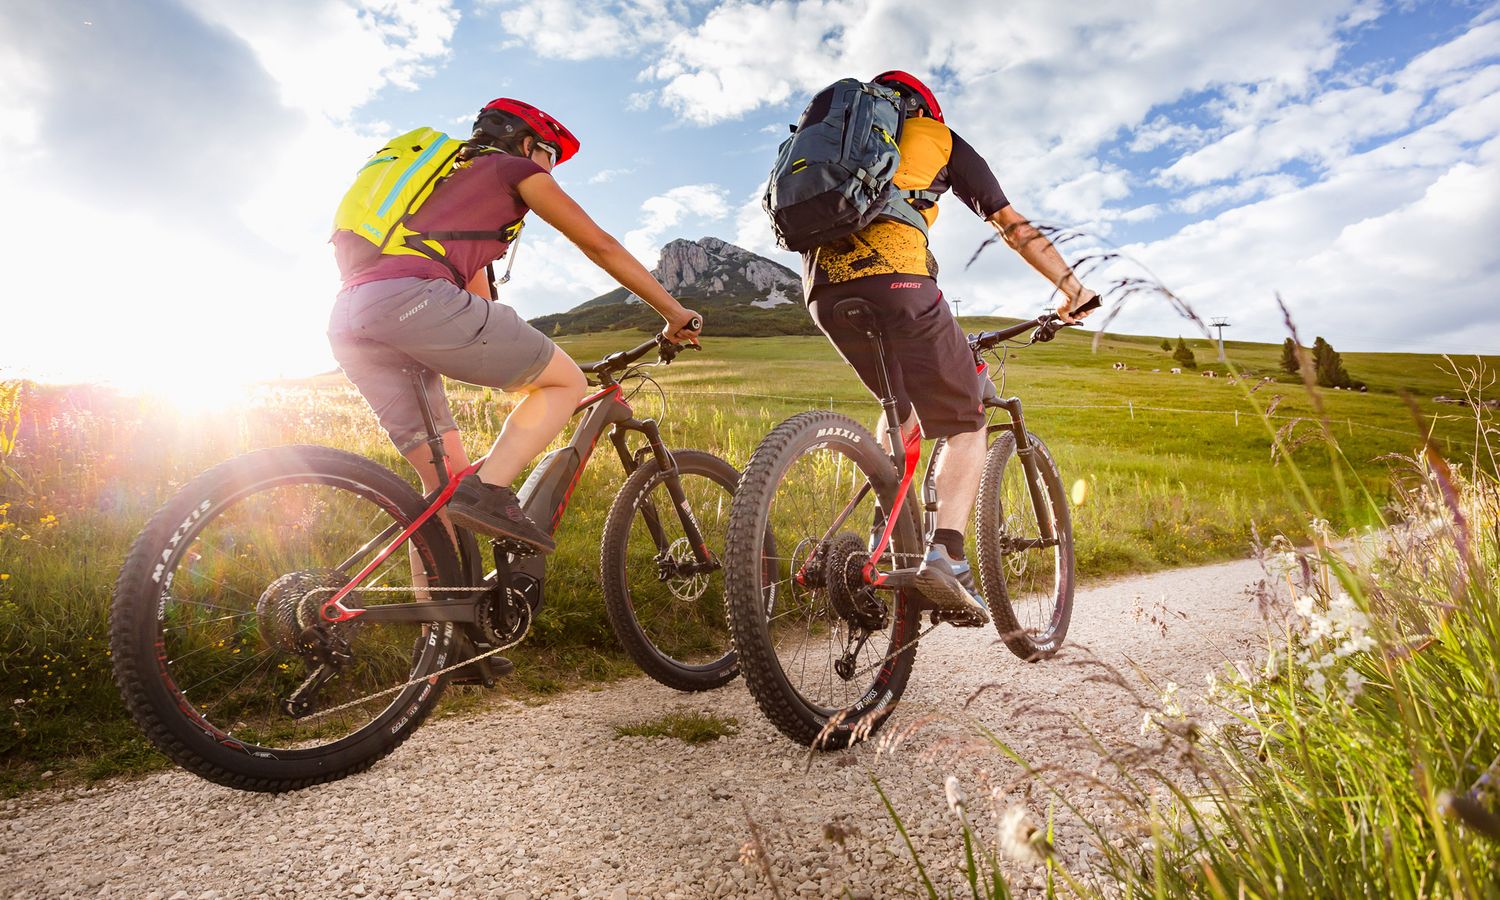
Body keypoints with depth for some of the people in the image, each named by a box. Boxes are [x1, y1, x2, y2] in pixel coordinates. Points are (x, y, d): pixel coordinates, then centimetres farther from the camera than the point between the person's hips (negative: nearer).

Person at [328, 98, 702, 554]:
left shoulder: (450, 179, 39)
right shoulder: (514, 168, 17)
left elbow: (478, 299, 40)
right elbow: (601, 245, 12)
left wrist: (524, 365, 44)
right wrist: (676, 313, 17)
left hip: (348, 324, 8)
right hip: (411, 298, -8)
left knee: (448, 484, 12)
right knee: (567, 381, 3)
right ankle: (488, 492, -15)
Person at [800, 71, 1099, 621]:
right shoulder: (938, 137, 23)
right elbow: (1010, 223, 21)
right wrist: (1071, 286, 29)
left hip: (825, 291, 5)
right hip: (898, 281, -5)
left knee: (901, 413, 26)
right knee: (964, 424, 9)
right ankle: (946, 554, -11)